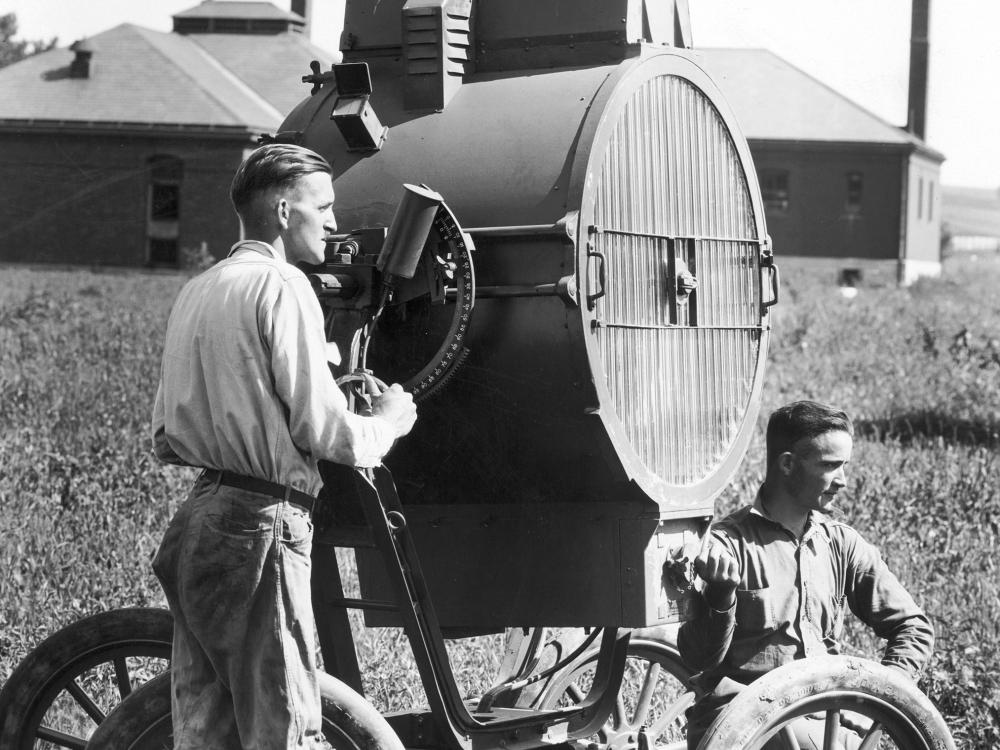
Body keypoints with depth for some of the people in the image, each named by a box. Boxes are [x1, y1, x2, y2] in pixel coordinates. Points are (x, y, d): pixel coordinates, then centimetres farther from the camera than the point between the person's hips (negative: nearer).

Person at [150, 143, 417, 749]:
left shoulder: (196, 291, 16)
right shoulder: (282, 285, -10)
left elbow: (166, 441, 18)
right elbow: (324, 430, -13)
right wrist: (388, 420, 5)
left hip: (197, 520, 9)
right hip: (261, 524, -9)